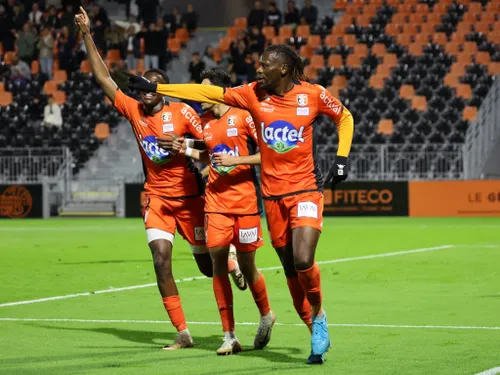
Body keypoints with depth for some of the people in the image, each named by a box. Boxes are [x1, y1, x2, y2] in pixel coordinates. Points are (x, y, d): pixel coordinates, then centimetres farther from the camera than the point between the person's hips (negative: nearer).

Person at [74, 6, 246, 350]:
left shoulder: (182, 112, -9)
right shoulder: (134, 110, 1)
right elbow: (104, 78, 3)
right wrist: (87, 36, -1)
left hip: (188, 197, -3)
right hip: (157, 199, 3)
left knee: (208, 267, 7)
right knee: (161, 261, -15)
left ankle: (233, 264, 46)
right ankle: (183, 333, -10)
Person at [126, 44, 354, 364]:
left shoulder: (313, 94, -6)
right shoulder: (254, 94, 1)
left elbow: (345, 117, 9)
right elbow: (208, 93, 4)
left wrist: (342, 158, -2)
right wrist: (155, 88, 3)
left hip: (306, 190, -4)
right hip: (273, 195, 4)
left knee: (303, 260, -20)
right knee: (291, 270, 5)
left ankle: (318, 315, 8)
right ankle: (318, 336, 18)